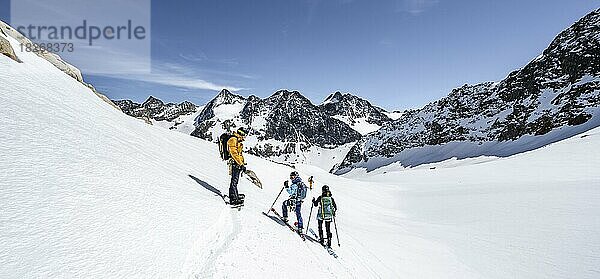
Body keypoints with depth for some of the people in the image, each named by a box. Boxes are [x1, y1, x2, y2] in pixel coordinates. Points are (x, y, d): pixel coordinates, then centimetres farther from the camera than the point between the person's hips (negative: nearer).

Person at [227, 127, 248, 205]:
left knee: (235, 180, 18)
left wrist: (242, 163, 22)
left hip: (238, 163, 10)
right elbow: (234, 153, -20)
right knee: (234, 181, -10)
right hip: (235, 163, -10)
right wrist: (241, 164, -23)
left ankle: (234, 195, 30)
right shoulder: (233, 140, -12)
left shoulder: (238, 141, 20)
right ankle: (233, 199, -10)